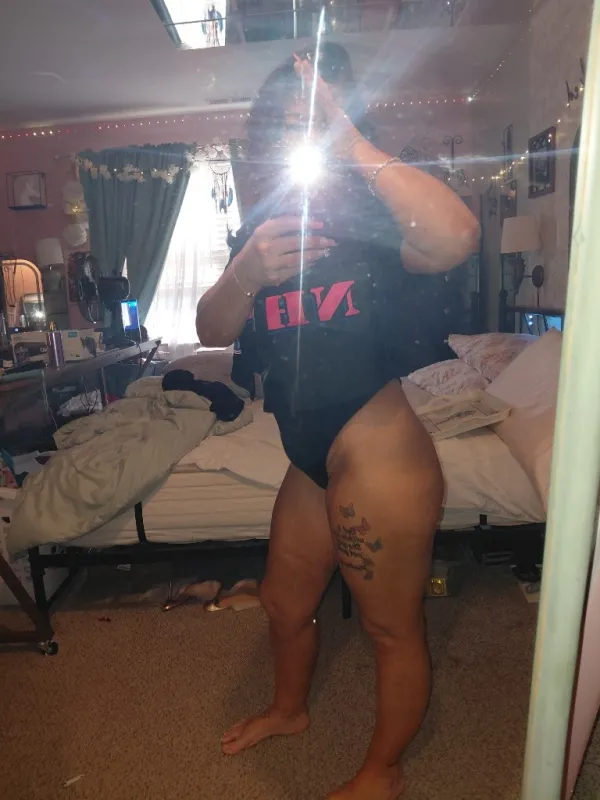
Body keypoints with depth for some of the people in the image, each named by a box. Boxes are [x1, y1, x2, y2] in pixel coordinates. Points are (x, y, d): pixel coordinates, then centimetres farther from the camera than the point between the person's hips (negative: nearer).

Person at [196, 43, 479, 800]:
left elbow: (457, 238, -33)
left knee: (393, 628, 15)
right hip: (312, 465, 7)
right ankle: (289, 709, 58)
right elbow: (212, 331, 0)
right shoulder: (263, 228, 6)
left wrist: (352, 141, -25)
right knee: (284, 602, 25)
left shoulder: (370, 217, -11)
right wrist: (247, 271, -19)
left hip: (381, 463, -7)